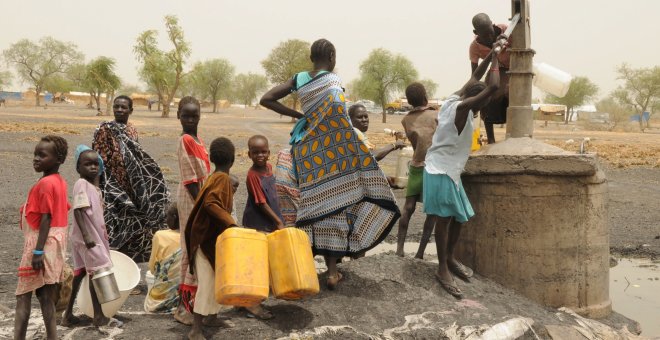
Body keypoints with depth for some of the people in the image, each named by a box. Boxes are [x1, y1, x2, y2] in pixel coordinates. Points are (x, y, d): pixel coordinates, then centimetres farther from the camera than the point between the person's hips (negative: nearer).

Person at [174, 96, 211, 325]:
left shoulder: (197, 140, 11)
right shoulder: (185, 141, -16)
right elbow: (189, 179, -20)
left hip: (200, 198, 9)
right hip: (192, 200, -9)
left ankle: (191, 299, 26)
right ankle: (184, 306, -1)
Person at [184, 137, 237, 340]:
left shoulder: (215, 177, 11)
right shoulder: (222, 178, -16)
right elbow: (210, 203, -31)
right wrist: (231, 223, -37)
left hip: (213, 238, 9)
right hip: (207, 239, -9)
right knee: (208, 283, -8)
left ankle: (211, 317, 31)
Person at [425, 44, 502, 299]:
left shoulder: (453, 100, 6)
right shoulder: (461, 108, -19)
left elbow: (475, 78, 21)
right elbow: (493, 87, -26)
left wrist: (491, 55, 18)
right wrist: (495, 58, -11)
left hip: (448, 170, 10)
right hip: (441, 172, -10)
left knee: (459, 217, 14)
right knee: (444, 219, -5)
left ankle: (450, 259, 28)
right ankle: (443, 269, 1)